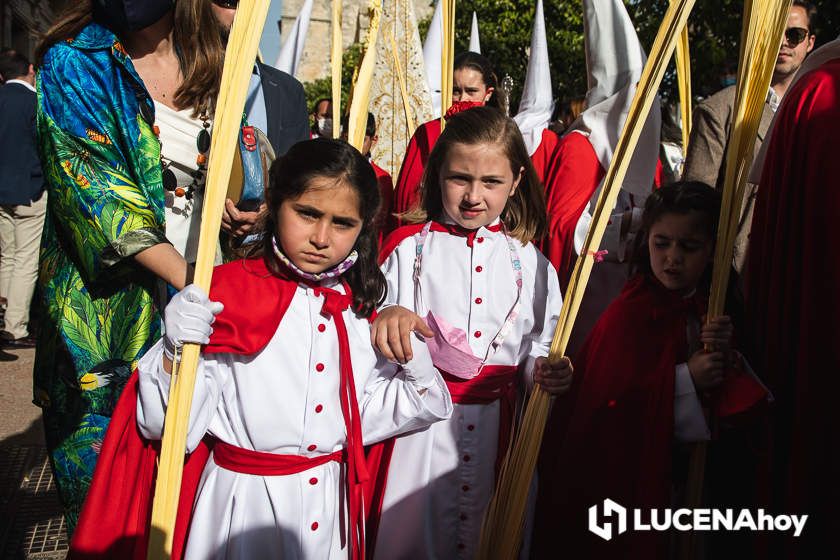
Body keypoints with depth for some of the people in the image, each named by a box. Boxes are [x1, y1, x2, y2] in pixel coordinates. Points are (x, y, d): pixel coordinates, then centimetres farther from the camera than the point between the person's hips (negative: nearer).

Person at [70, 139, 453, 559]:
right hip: (244, 502, -4)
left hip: (333, 499, 5)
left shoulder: (358, 307, 1)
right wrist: (175, 351, -29)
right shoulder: (226, 294, -14)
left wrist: (419, 375, -11)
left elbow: (368, 418, 5)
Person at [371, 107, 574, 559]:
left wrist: (544, 371, -9)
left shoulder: (529, 262, 7)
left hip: (495, 426, 2)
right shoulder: (408, 247, 0)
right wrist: (385, 315, -23)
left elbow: (538, 346, 11)